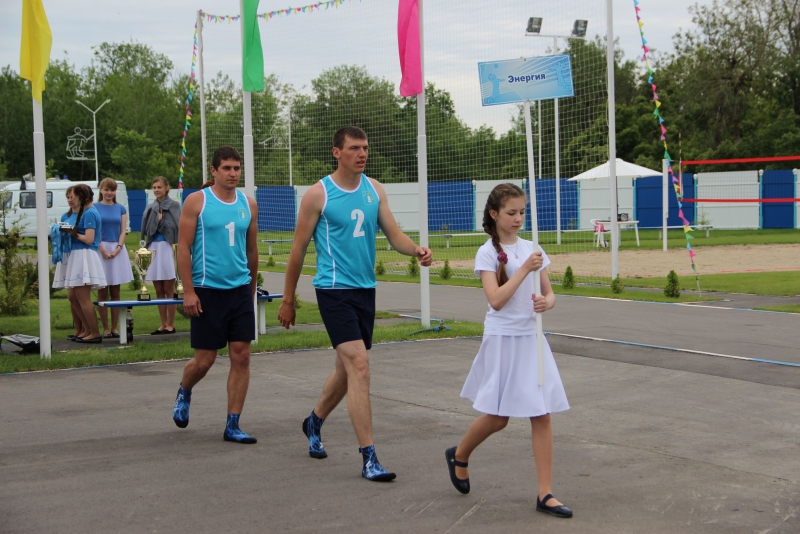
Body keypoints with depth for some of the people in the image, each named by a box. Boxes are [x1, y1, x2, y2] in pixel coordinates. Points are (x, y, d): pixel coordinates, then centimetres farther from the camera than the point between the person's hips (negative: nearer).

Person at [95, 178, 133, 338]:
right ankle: (106, 329, 2)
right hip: (100, 249, -3)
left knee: (115, 292, 5)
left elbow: (123, 231, 6)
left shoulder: (120, 208, 10)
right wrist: (103, 250, -12)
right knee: (102, 293, 0)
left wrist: (117, 249, -8)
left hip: (118, 250, 3)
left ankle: (114, 328, 8)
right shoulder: (95, 208, 2)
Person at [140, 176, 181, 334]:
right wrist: (157, 218, -4)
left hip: (167, 248, -5)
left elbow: (175, 227, -9)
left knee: (168, 289, -2)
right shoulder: (150, 208, 14)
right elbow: (147, 230, 9)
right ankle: (163, 325, 12)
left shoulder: (174, 206, -1)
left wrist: (161, 219, -13)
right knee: (158, 290, 7)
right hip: (153, 248, 5)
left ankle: (171, 325, 2)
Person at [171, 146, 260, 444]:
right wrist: (188, 291, -12)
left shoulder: (248, 205, 9)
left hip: (240, 290, 4)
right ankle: (184, 392, 36)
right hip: (207, 291, -4)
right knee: (204, 360, 1)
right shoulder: (197, 201, -4)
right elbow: (184, 247, -6)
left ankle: (233, 426, 6)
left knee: (241, 356, -1)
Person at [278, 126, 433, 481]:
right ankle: (368, 458, -13)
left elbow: (394, 234, 6)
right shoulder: (318, 194, -7)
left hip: (365, 290, 6)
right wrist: (287, 300, 2)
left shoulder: (374, 190, 9)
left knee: (346, 369, 17)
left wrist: (416, 250, -17)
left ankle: (314, 422, 44)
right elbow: (298, 249, -1)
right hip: (334, 290, -6)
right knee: (359, 367, -16)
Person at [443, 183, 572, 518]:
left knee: (541, 415, -1)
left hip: (531, 338, 4)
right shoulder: (487, 253, -7)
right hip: (502, 339, -4)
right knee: (498, 418, 4)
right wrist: (525, 269, -22)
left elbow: (550, 294, 9)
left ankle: (545, 494, 3)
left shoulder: (532, 249, 7)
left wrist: (547, 302, -14)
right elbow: (496, 300, -18)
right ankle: (459, 455, 34)